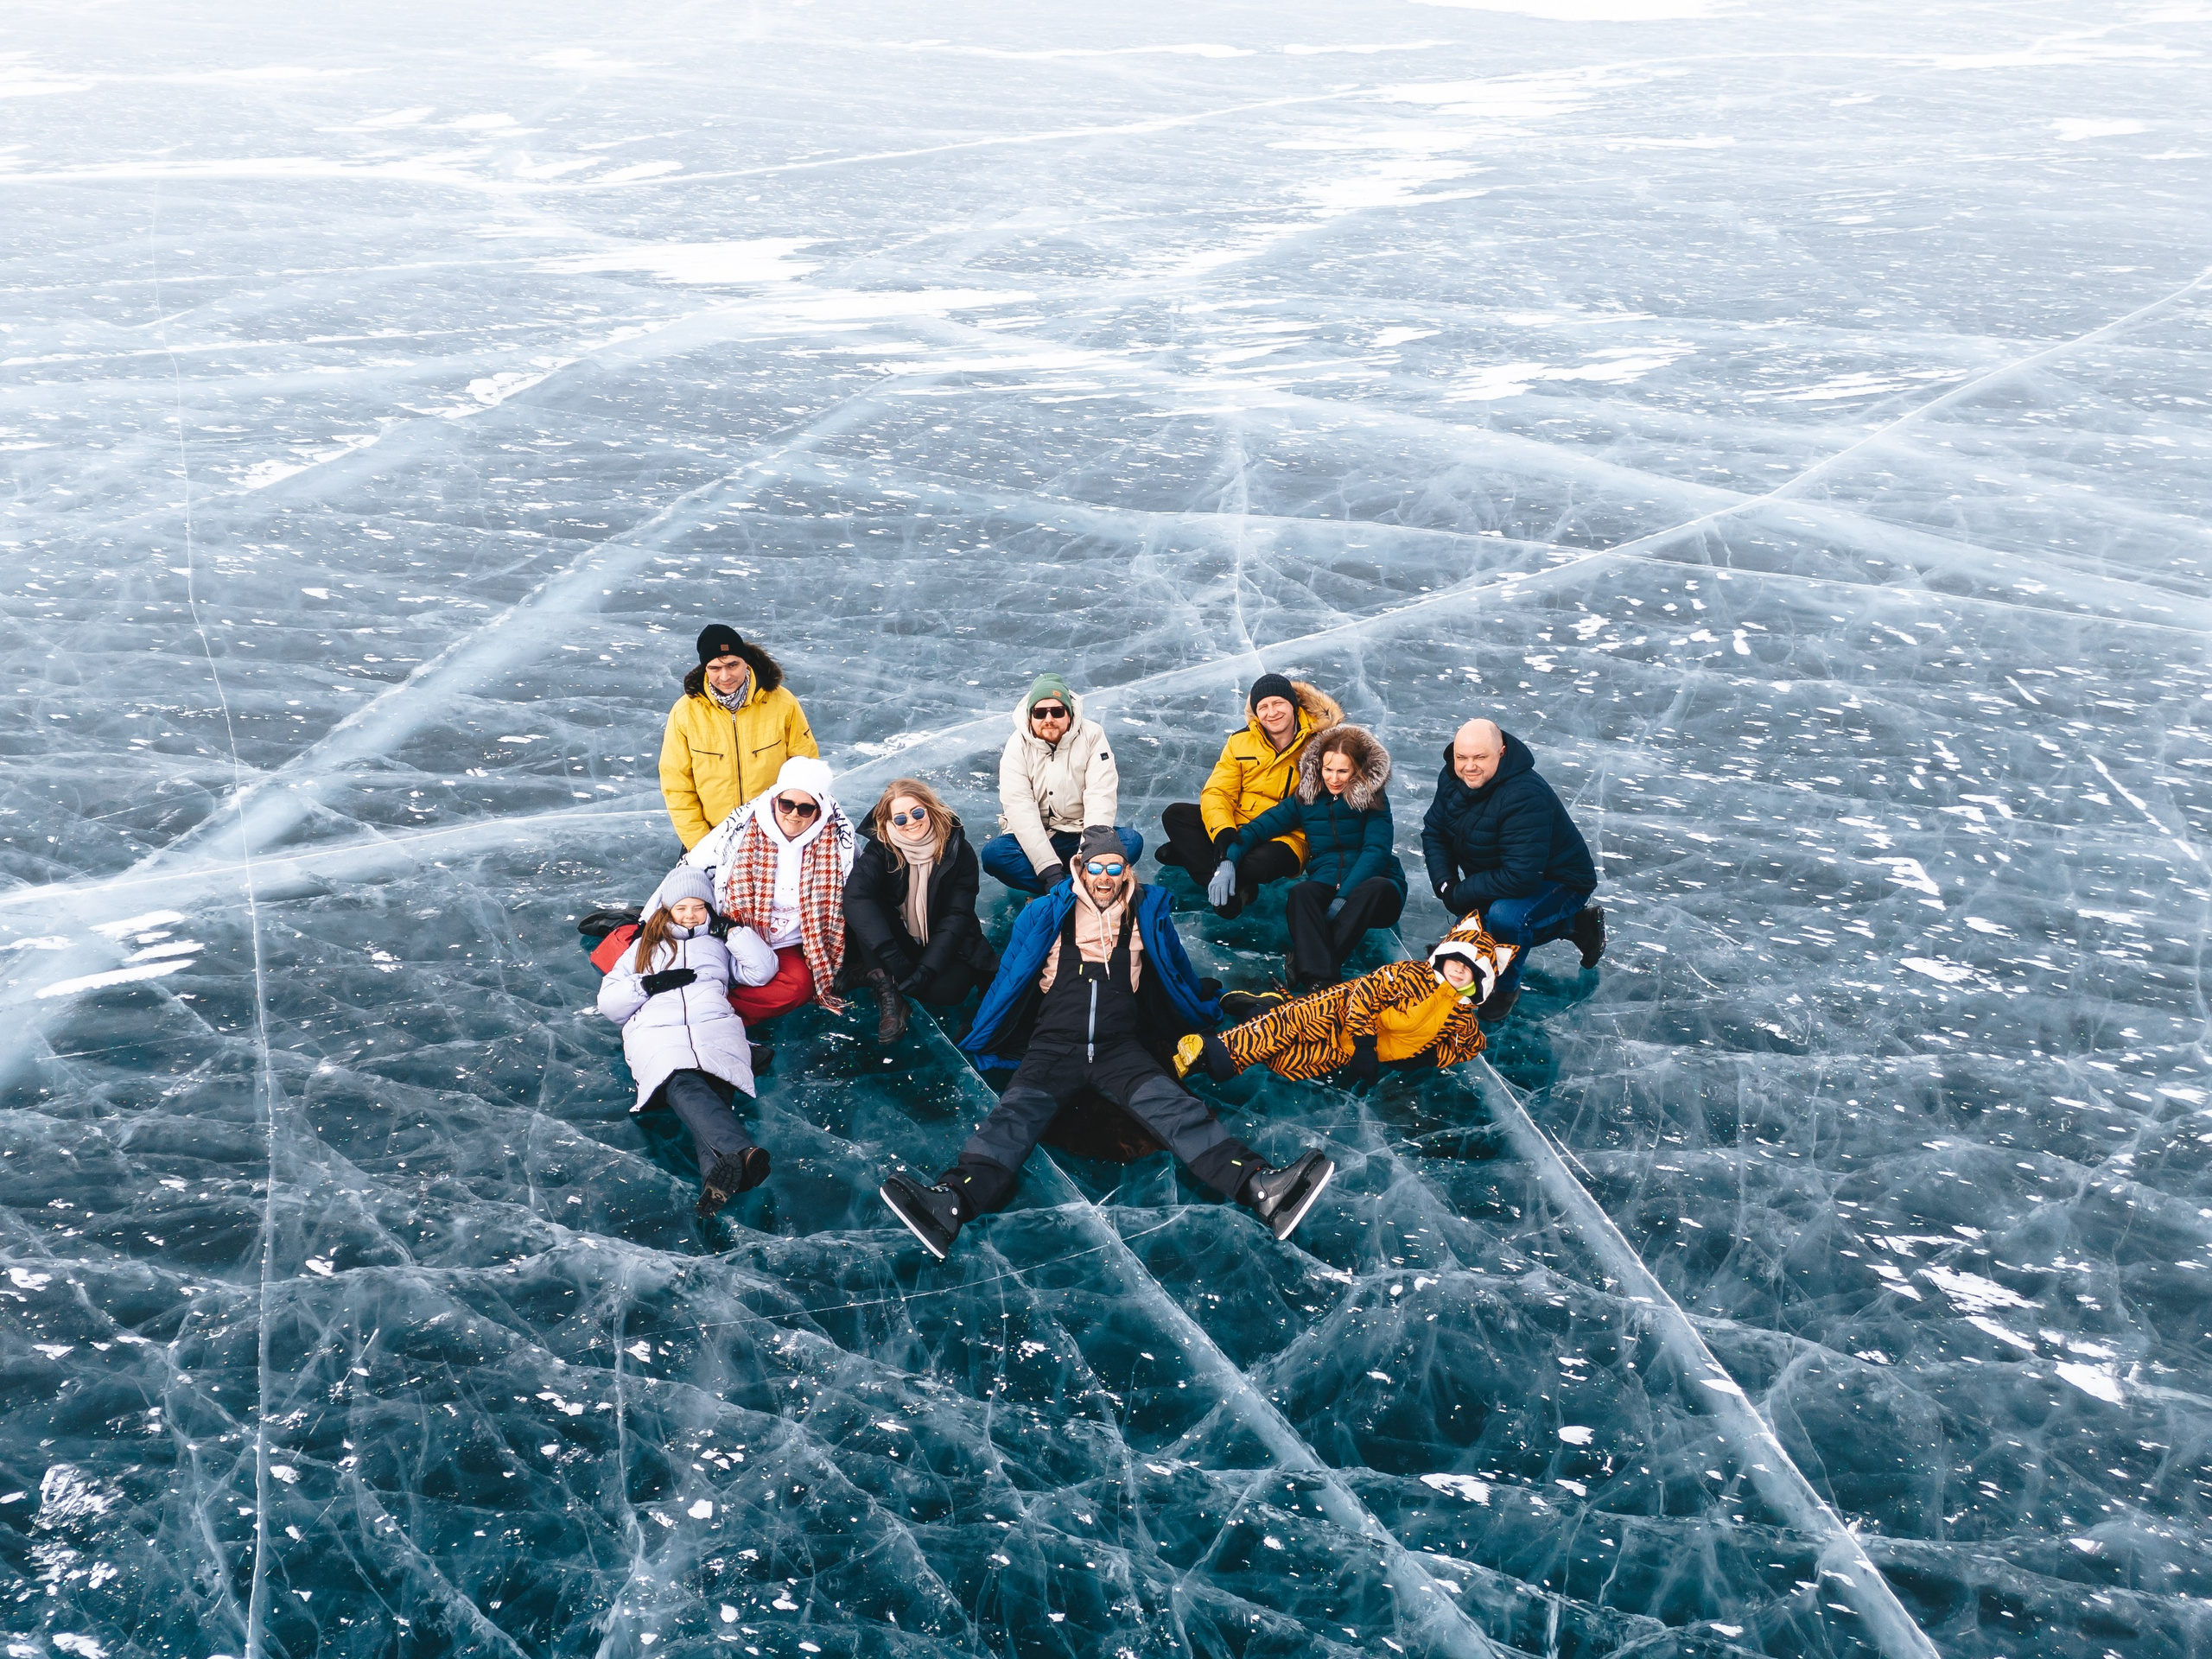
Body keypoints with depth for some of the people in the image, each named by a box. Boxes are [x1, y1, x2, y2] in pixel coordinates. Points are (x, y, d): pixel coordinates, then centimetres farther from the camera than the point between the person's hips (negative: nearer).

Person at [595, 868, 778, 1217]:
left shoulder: (718, 944, 36)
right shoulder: (645, 947, 36)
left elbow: (762, 970, 20)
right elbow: (607, 1001, 24)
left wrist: (733, 930, 19)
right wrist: (649, 984, 8)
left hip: (715, 1026, 1)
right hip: (656, 1032, -1)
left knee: (713, 1092, -34)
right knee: (683, 1085, -38)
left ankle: (719, 1174, -60)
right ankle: (740, 1152, -62)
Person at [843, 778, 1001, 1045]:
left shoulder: (958, 851, -12)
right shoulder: (880, 848, -13)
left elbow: (956, 916, -15)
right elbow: (855, 895, -30)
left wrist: (925, 970, -28)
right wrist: (894, 960, -42)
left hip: (942, 943, -1)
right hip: (896, 938, 1)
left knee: (947, 988, -32)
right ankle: (890, 998, -27)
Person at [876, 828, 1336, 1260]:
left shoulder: (1146, 914, 16)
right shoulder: (1048, 913, 12)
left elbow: (1176, 976, 29)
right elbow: (1010, 979, 17)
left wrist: (1206, 1020, 34)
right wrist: (979, 1044, 16)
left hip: (1121, 1049, 1)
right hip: (1055, 1045, -1)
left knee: (1174, 1109, -25)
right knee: (1016, 1113, -28)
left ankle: (1260, 1186, -47)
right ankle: (952, 1203, -55)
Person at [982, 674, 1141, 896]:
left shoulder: (1091, 736, -6)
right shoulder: (1018, 746, -8)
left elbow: (1100, 798, -15)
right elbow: (1020, 809, -18)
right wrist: (1049, 869, -30)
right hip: (1033, 840, -1)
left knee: (1132, 841, -26)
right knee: (993, 853, -30)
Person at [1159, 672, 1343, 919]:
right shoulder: (1241, 742, 6)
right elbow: (1217, 792, -1)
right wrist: (1223, 832, -22)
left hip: (1287, 838, -5)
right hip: (1235, 830, 5)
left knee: (1261, 863, -40)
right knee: (1175, 815, -15)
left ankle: (1191, 853, -14)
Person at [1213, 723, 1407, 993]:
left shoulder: (1373, 799, 5)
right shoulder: (1306, 797, 13)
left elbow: (1376, 850, -7)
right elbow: (1261, 826, 4)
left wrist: (1344, 897, -22)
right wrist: (1228, 861, -15)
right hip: (1327, 887, 1)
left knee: (1378, 887, -37)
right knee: (1301, 892, -33)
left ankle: (1307, 965, -42)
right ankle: (1319, 980, -53)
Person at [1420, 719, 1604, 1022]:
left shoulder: (1525, 798, -37)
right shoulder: (1453, 778, -12)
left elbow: (1520, 876, -40)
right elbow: (1434, 830, 0)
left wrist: (1459, 895, -30)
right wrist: (1445, 884, -17)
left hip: (1559, 881, -9)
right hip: (1499, 877, 9)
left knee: (1505, 915, -37)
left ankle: (1507, 986, -5)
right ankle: (1577, 924, 27)